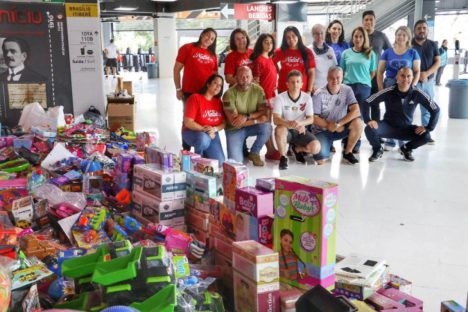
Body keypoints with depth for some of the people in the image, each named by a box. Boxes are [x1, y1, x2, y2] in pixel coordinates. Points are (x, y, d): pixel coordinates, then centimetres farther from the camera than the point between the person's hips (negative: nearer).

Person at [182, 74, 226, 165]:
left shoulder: (218, 102, 4)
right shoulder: (195, 98, -13)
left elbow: (223, 123, 1)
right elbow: (188, 122, -18)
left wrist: (214, 129, -19)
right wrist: (204, 129, -24)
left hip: (212, 134, 5)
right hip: (192, 132, -5)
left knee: (219, 163, -12)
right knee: (204, 139, -41)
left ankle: (204, 154, 21)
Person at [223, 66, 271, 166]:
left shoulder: (258, 90, -9)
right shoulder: (229, 94, -20)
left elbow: (263, 112, -10)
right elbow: (234, 122, -22)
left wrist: (247, 116, -27)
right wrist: (257, 120, -20)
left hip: (251, 126, 3)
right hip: (234, 129, -3)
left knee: (267, 127, -29)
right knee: (235, 161, -18)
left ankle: (254, 153, -3)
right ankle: (242, 148, 20)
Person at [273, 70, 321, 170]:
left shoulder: (307, 98, -5)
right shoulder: (280, 98, -13)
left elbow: (311, 119, -8)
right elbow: (276, 119, -23)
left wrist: (300, 123, -32)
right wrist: (291, 124, -43)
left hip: (301, 131, 3)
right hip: (286, 131, -2)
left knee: (316, 147, -22)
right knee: (280, 129, -38)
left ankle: (297, 149, 14)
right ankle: (283, 157, -13)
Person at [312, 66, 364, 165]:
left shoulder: (347, 90, -8)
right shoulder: (319, 94, -14)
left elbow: (356, 111, -19)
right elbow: (314, 118, -12)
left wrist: (338, 124, -26)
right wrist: (330, 126, -20)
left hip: (341, 128, 3)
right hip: (322, 130, -3)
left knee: (358, 123, -27)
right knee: (320, 160, -23)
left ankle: (348, 152, -4)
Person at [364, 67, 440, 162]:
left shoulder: (417, 93, -13)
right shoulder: (388, 92, -17)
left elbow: (435, 109, -6)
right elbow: (366, 103, -15)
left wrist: (428, 128, -15)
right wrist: (368, 120, -27)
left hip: (406, 128, 2)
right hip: (388, 126, -2)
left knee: (426, 136, -23)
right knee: (369, 129, -31)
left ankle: (406, 149, 12)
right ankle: (377, 150, 4)